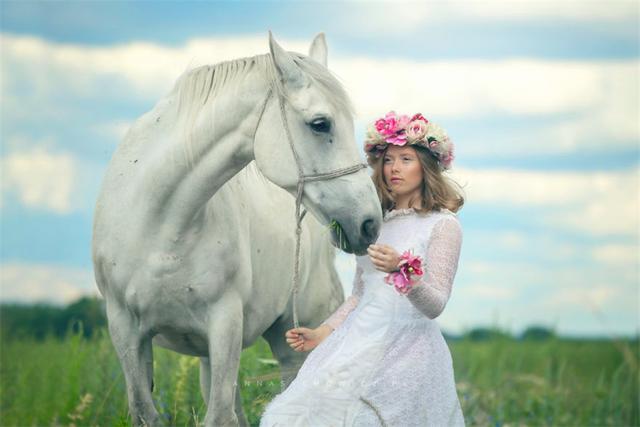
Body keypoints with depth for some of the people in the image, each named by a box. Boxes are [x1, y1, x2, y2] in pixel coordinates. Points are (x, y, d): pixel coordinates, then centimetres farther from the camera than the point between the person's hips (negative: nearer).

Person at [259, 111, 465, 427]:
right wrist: (322, 333, 13)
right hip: (359, 339, 6)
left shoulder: (443, 225, -3)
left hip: (405, 345, -6)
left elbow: (435, 305, -13)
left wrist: (403, 271, -30)